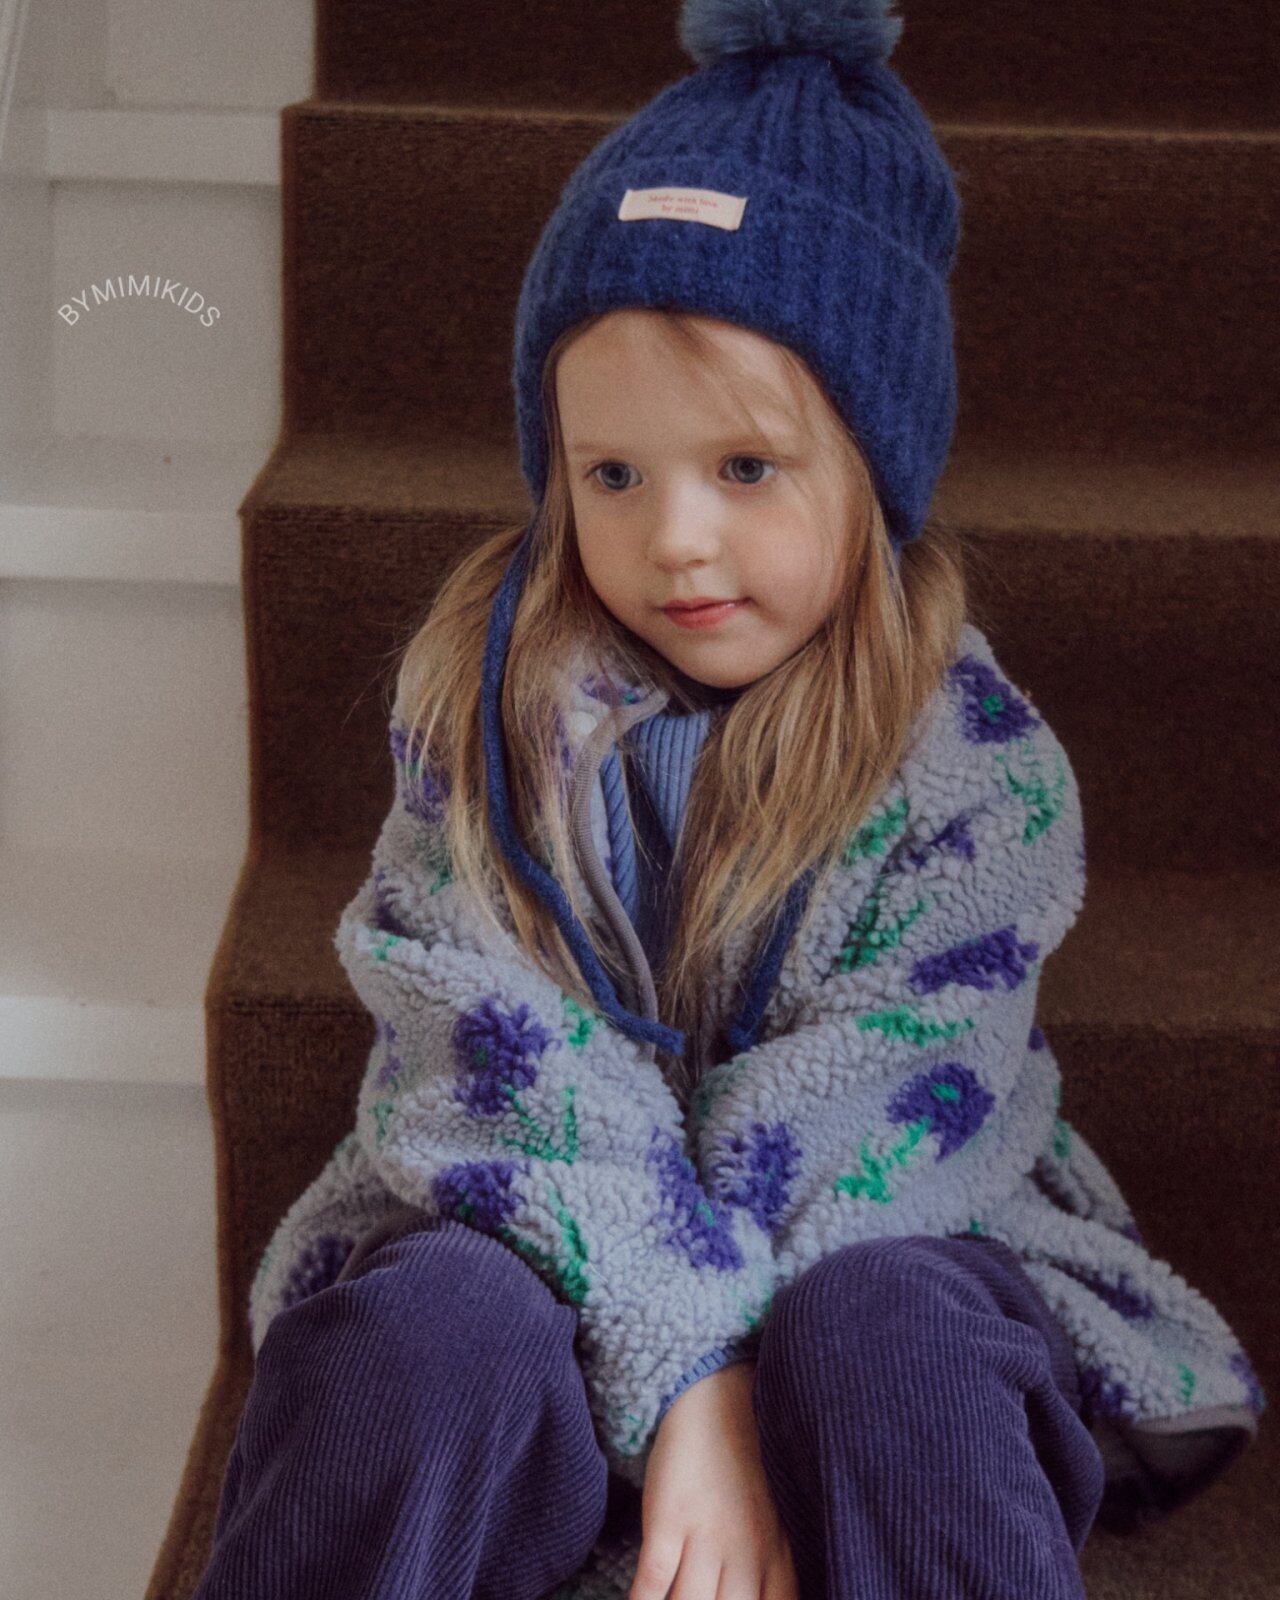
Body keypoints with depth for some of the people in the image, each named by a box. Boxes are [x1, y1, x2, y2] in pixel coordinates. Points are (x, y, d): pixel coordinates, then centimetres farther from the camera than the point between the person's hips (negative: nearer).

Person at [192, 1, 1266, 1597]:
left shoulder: (979, 761, -9)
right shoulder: (485, 695, -6)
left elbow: (867, 1117, -14)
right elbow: (507, 1048, -16)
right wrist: (682, 1375, -26)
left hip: (868, 1244, 0)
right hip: (532, 1240, 1)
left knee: (877, 1340, -33)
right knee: (431, 1328, -31)